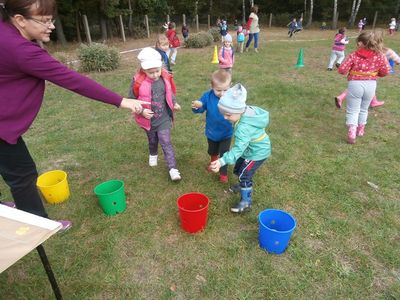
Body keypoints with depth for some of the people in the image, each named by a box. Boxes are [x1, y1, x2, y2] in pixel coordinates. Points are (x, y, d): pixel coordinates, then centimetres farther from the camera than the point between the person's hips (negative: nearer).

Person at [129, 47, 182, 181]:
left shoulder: (165, 78, -10)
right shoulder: (138, 81, -18)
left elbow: (170, 93, 7)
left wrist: (174, 103, -9)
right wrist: (141, 111, -24)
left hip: (164, 118, 0)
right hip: (148, 120, 0)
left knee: (166, 142, -4)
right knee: (152, 141, 23)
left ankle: (173, 169, 0)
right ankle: (153, 155, 54)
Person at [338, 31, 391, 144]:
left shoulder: (353, 55, -10)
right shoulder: (379, 56, -1)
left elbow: (341, 70, -12)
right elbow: (386, 71, 0)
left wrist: (348, 71, 10)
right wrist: (375, 73, 19)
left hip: (355, 84, -3)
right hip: (371, 85, 3)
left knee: (353, 110, 4)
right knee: (364, 109, 21)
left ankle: (351, 134, -9)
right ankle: (360, 130, 35)